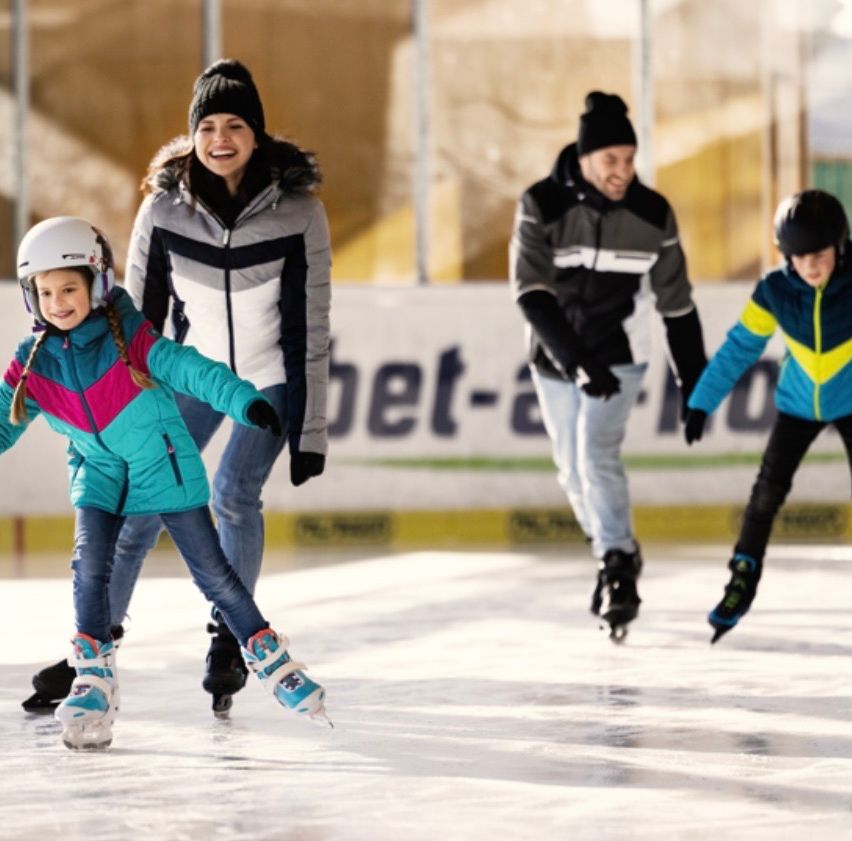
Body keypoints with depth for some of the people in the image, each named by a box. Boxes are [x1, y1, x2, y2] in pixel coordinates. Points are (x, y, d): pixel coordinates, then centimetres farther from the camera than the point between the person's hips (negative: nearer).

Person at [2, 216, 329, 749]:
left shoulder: (132, 340, -17)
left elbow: (192, 370, -25)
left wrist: (246, 402, -39)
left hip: (165, 468, -3)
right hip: (99, 476, 3)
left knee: (213, 572, 2)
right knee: (89, 569, -16)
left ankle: (273, 661, 17)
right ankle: (94, 682, -6)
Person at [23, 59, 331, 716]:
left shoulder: (297, 208, -17)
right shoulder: (165, 206, -13)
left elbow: (310, 324, -13)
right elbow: (140, 318, -5)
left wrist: (311, 432, -13)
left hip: (272, 375, -2)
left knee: (235, 496, -17)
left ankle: (230, 644, 4)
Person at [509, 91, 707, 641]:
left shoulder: (652, 214, -10)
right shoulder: (542, 206, -15)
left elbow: (677, 305, -1)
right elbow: (531, 293, -21)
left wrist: (695, 387, 2)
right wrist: (577, 361, -32)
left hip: (618, 358, -2)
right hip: (556, 361, 2)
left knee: (598, 457, -20)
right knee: (574, 471, 12)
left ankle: (619, 569, -16)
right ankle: (614, 552, 34)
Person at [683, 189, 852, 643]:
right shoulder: (774, 290, -19)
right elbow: (739, 348, -8)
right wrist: (701, 403, -6)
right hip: (799, 401, 2)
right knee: (768, 488, -2)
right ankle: (743, 579, 17)